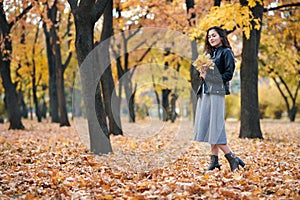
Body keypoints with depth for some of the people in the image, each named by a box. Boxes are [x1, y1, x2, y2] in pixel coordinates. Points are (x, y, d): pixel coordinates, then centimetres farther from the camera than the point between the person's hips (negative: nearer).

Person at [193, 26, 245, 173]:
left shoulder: (226, 52, -2)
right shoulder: (209, 53, 21)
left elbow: (228, 74, -10)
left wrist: (208, 76, -11)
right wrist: (203, 73, 1)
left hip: (217, 92, -8)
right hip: (205, 92, 8)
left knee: (215, 127, -11)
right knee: (207, 126, 5)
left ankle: (232, 158, -4)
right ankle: (214, 161, 8)